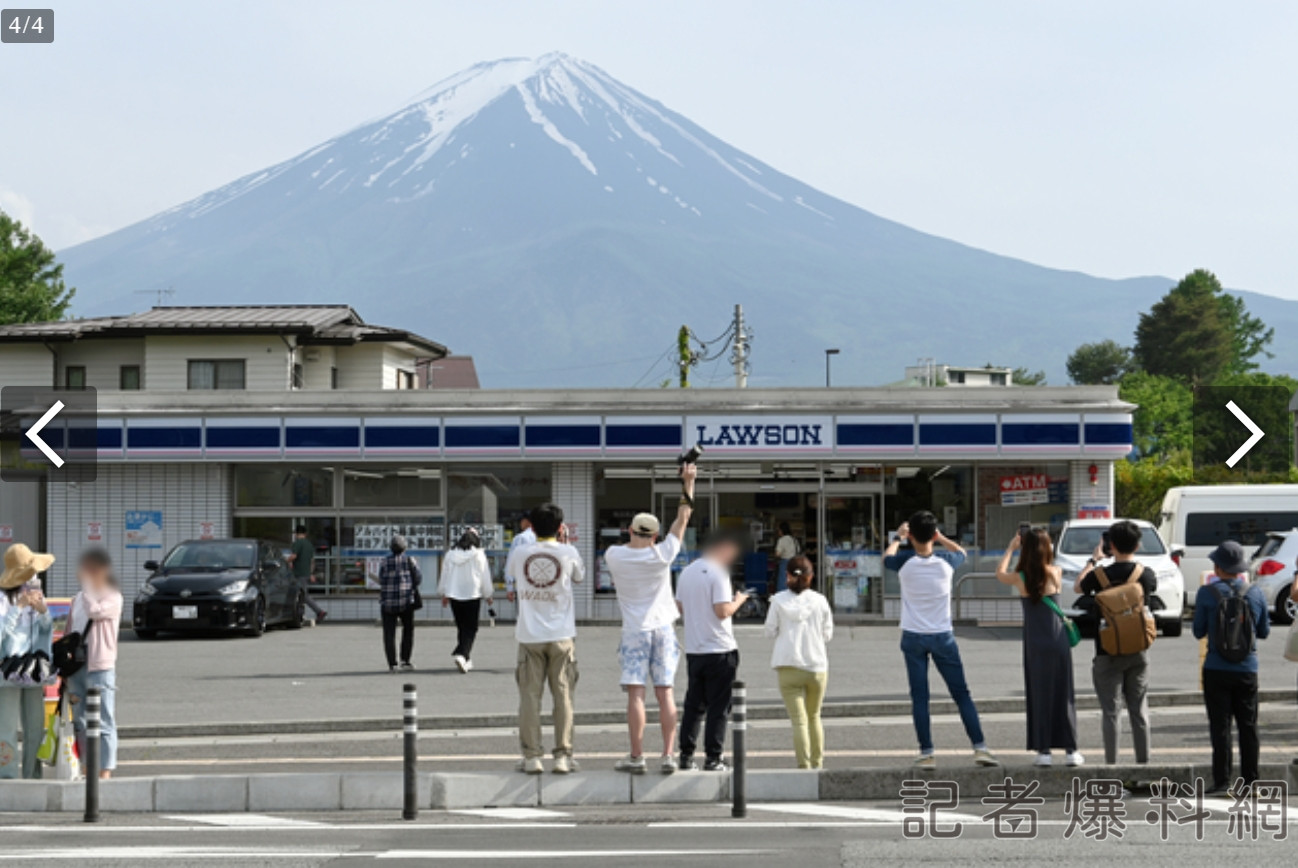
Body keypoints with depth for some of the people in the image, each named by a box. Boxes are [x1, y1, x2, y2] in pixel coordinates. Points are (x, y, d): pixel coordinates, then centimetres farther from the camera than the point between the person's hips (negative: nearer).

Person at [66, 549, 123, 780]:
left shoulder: (112, 598, -6)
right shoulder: (78, 598, 14)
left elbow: (94, 610, -27)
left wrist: (87, 586, -16)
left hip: (100, 668, -7)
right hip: (76, 667, 7)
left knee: (103, 723, -4)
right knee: (81, 723, 10)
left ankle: (105, 772, -4)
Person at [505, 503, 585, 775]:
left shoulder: (519, 553, 0)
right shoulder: (568, 553, -3)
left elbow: (510, 586, 15)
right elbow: (579, 577, 17)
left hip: (529, 636, 1)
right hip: (562, 635, -1)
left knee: (530, 695, 5)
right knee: (563, 695, 5)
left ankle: (531, 756, 3)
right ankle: (563, 755, 4)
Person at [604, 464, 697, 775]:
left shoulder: (614, 556, -5)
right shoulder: (661, 554, -4)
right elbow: (682, 519, 5)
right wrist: (688, 483, 10)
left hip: (634, 630, -1)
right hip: (663, 627, 1)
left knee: (636, 693, -3)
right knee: (665, 693, 3)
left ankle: (637, 756, -4)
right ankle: (668, 755, 0)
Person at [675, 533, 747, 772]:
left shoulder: (686, 573, 10)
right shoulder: (718, 573, -13)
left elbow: (680, 607, 16)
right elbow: (723, 611, -19)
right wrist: (738, 600, -2)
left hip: (693, 649, 7)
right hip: (719, 650, -6)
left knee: (693, 705, 12)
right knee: (718, 707, 0)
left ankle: (686, 756, 11)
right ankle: (713, 758, 0)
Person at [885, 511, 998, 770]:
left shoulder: (905, 562, -10)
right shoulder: (945, 562, -7)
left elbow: (887, 557, 15)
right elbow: (961, 552, 19)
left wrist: (898, 538, 30)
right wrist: (940, 538, 24)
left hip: (913, 637, -1)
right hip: (942, 636, 1)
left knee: (919, 697, 2)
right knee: (961, 694, 6)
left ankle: (927, 753, -1)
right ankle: (980, 747, 1)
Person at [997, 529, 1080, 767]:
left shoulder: (1020, 578, -5)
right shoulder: (1055, 573, -4)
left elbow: (999, 574, 16)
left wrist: (1011, 548, 24)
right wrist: (1038, 542, 18)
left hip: (1035, 644, -1)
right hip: (1059, 640, 1)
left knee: (1039, 696, 6)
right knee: (1064, 696, 6)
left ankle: (1044, 750, 4)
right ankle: (1071, 750, 6)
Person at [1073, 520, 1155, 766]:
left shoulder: (1100, 574, -12)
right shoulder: (1145, 574, -6)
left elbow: (1078, 587, 9)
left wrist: (1093, 560, 19)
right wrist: (1131, 560, 22)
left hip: (1109, 653, -3)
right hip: (1139, 653, 3)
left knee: (1110, 711, 2)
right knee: (1139, 711, 10)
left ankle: (1111, 765, 2)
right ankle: (1143, 762, 13)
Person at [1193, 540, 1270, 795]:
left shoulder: (1207, 593, -9)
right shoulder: (1256, 593, -1)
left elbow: (1199, 632, -2)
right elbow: (1264, 632, 9)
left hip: (1216, 671, -2)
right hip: (1247, 670, 2)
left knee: (1220, 726, 1)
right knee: (1248, 726, 10)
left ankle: (1222, 782, 0)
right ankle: (1250, 781, 13)